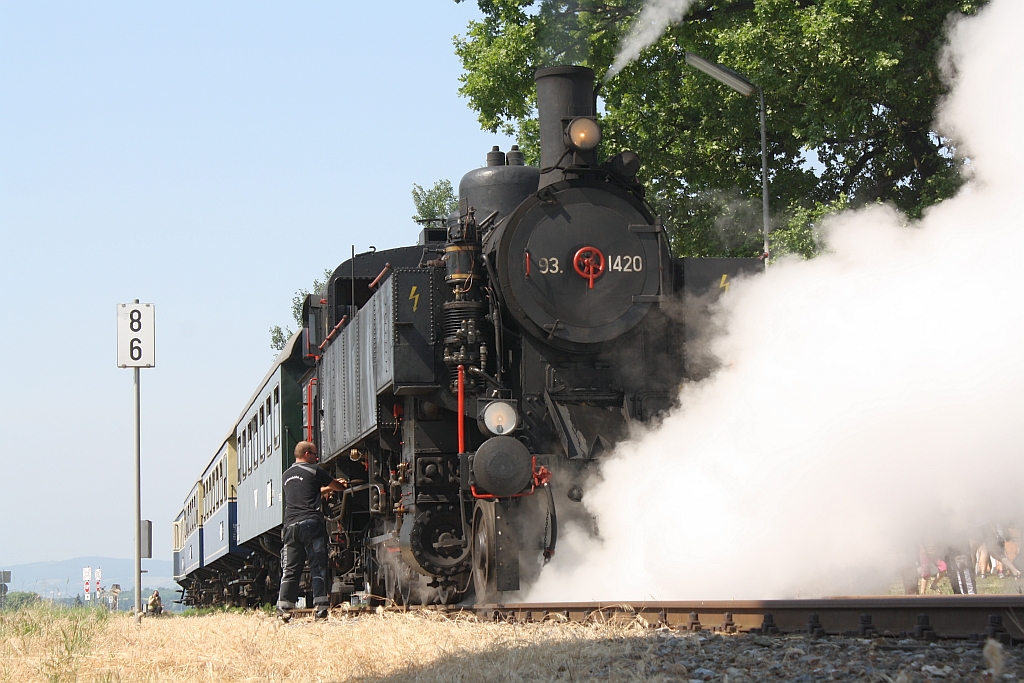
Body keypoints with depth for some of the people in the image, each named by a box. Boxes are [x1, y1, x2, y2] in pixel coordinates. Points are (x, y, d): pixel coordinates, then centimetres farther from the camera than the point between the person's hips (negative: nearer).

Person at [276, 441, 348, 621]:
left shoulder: (286, 476, 23)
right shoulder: (314, 471, 4)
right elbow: (338, 486, 14)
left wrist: (329, 488, 36)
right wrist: (343, 485, 36)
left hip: (290, 525, 5)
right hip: (311, 523, -5)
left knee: (290, 570, 4)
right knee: (318, 568, -4)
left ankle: (283, 609, -5)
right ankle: (321, 609, -10)